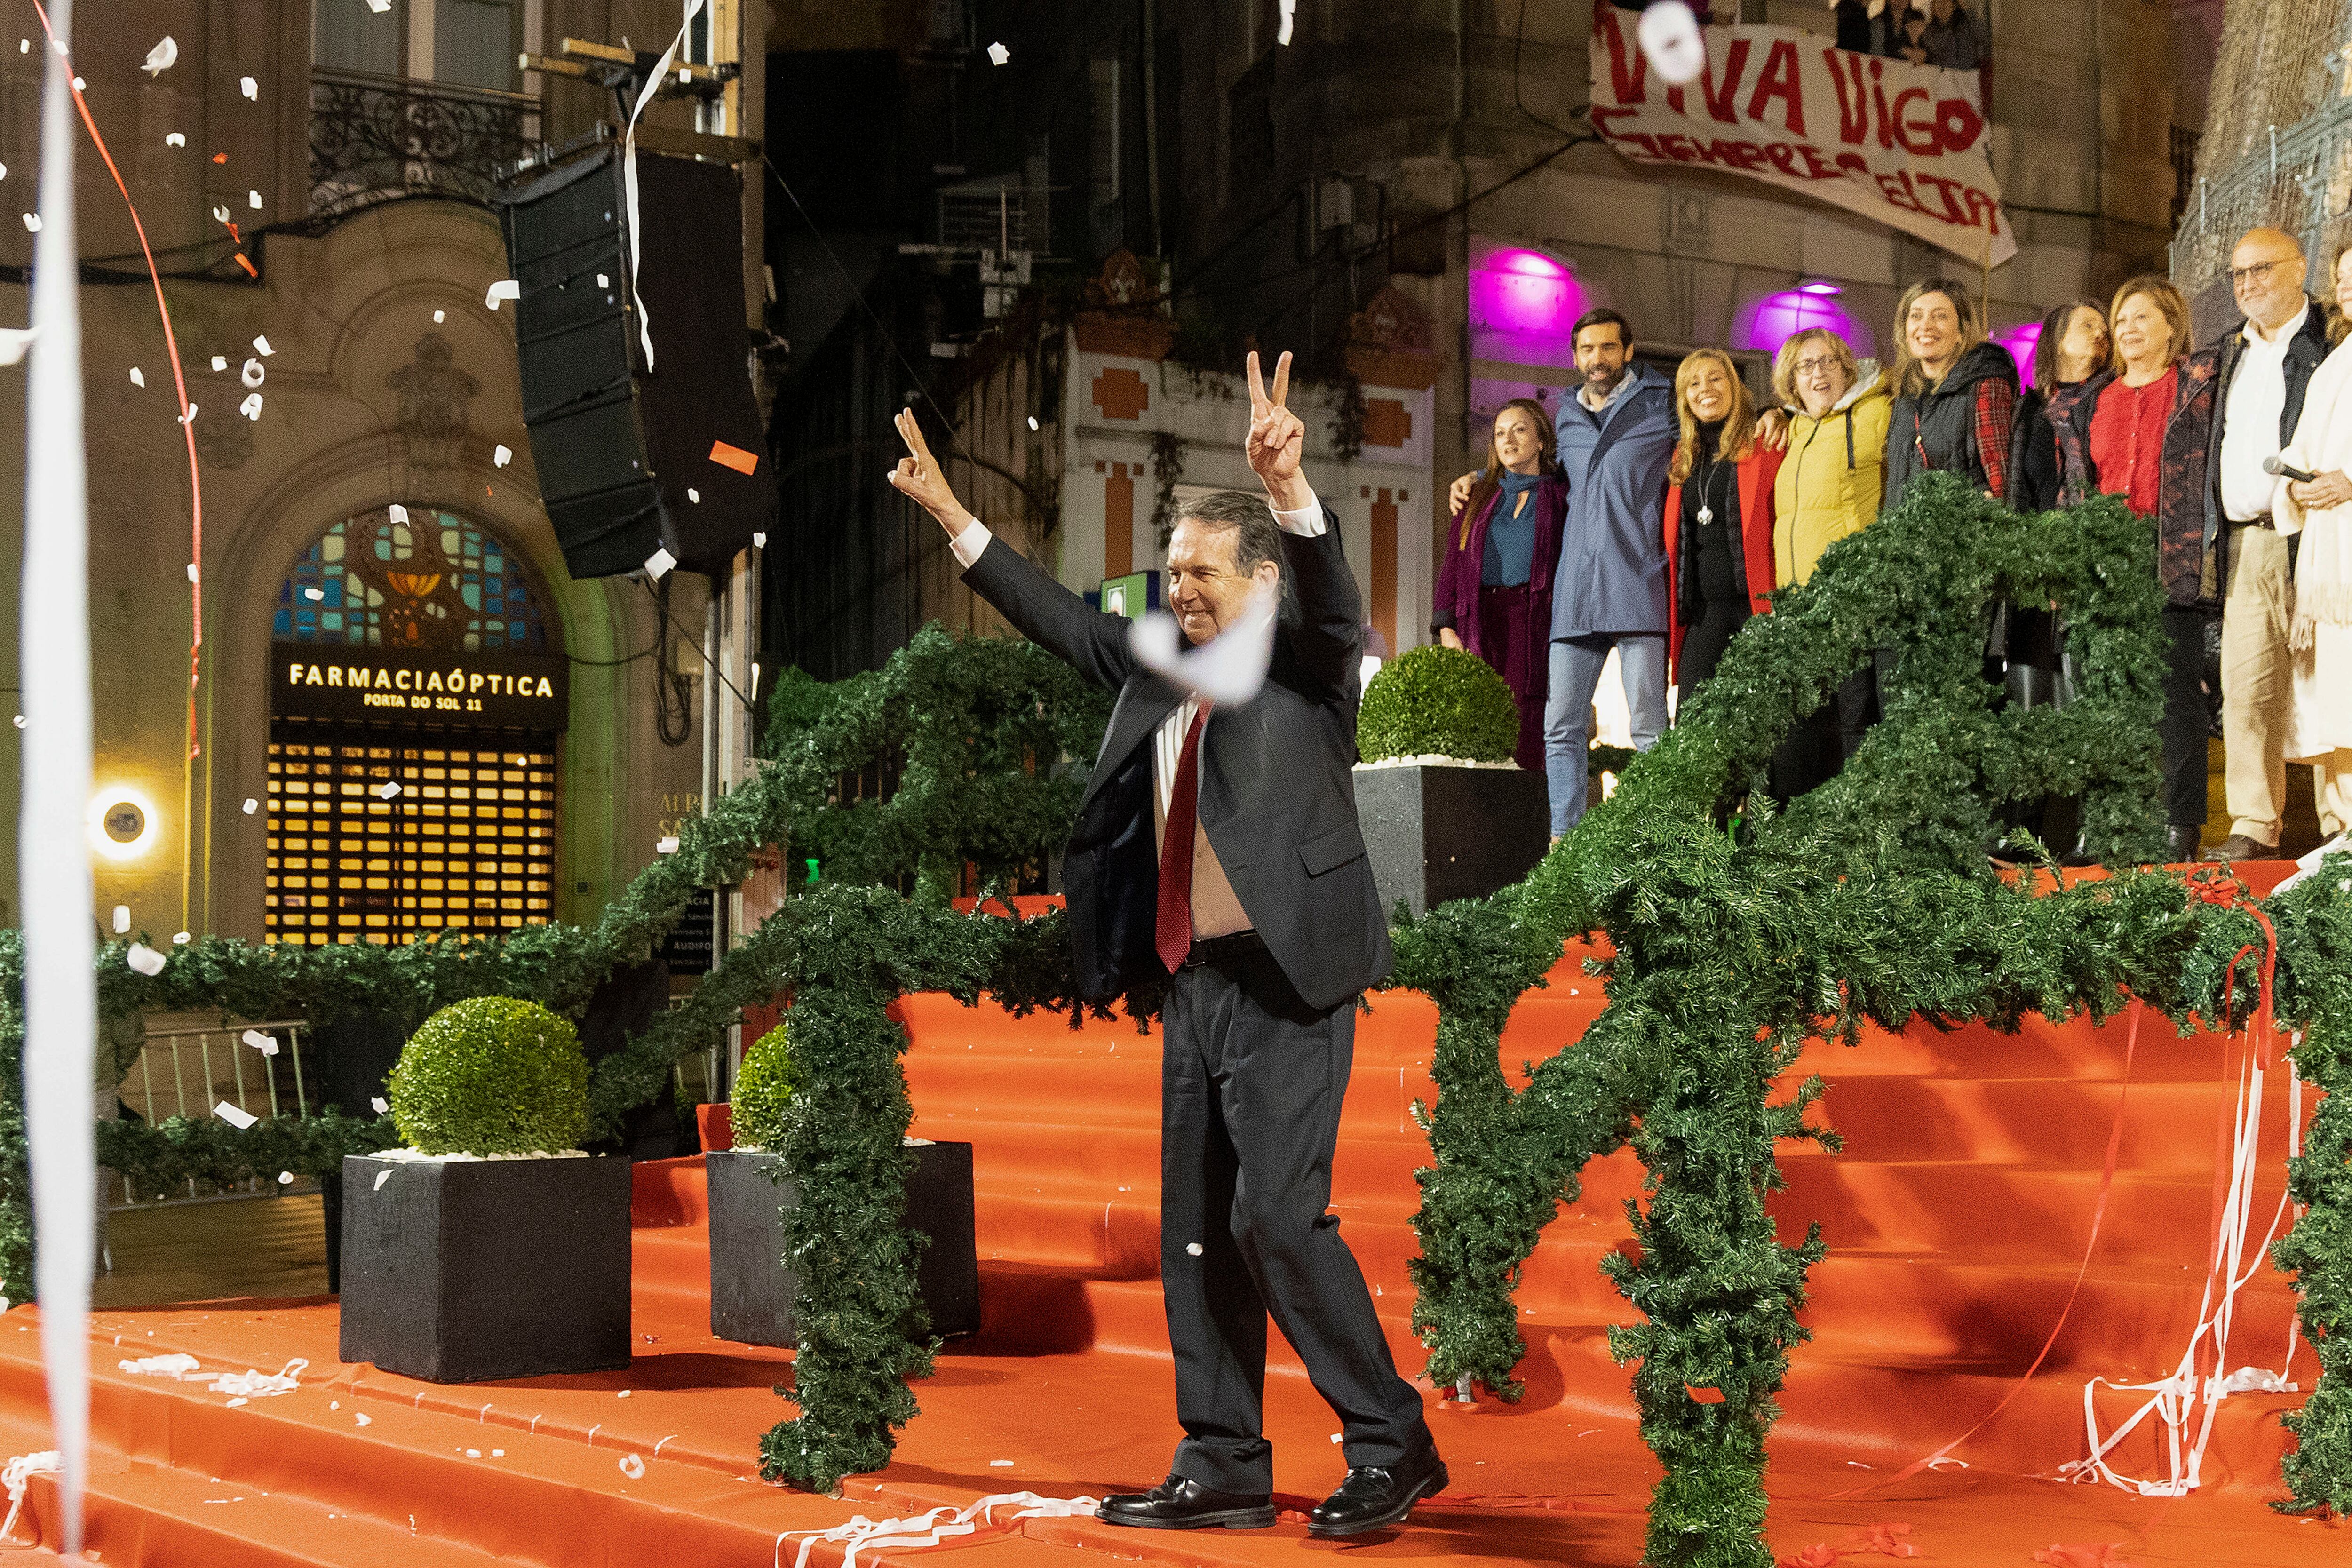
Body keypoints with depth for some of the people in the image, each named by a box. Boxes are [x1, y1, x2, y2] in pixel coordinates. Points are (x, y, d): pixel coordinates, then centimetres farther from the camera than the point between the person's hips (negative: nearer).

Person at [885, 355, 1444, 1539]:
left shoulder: (1305, 664, -3)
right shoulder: (1157, 674, 14)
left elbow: (1334, 600, -22)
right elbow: (1061, 620, 22)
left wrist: (1289, 488, -40)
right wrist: (951, 517, 19)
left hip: (1286, 983, -7)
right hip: (1192, 984, 8)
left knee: (1277, 1213, -14)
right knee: (1195, 1231, 9)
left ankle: (1392, 1442, 0)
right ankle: (1223, 1470, 17)